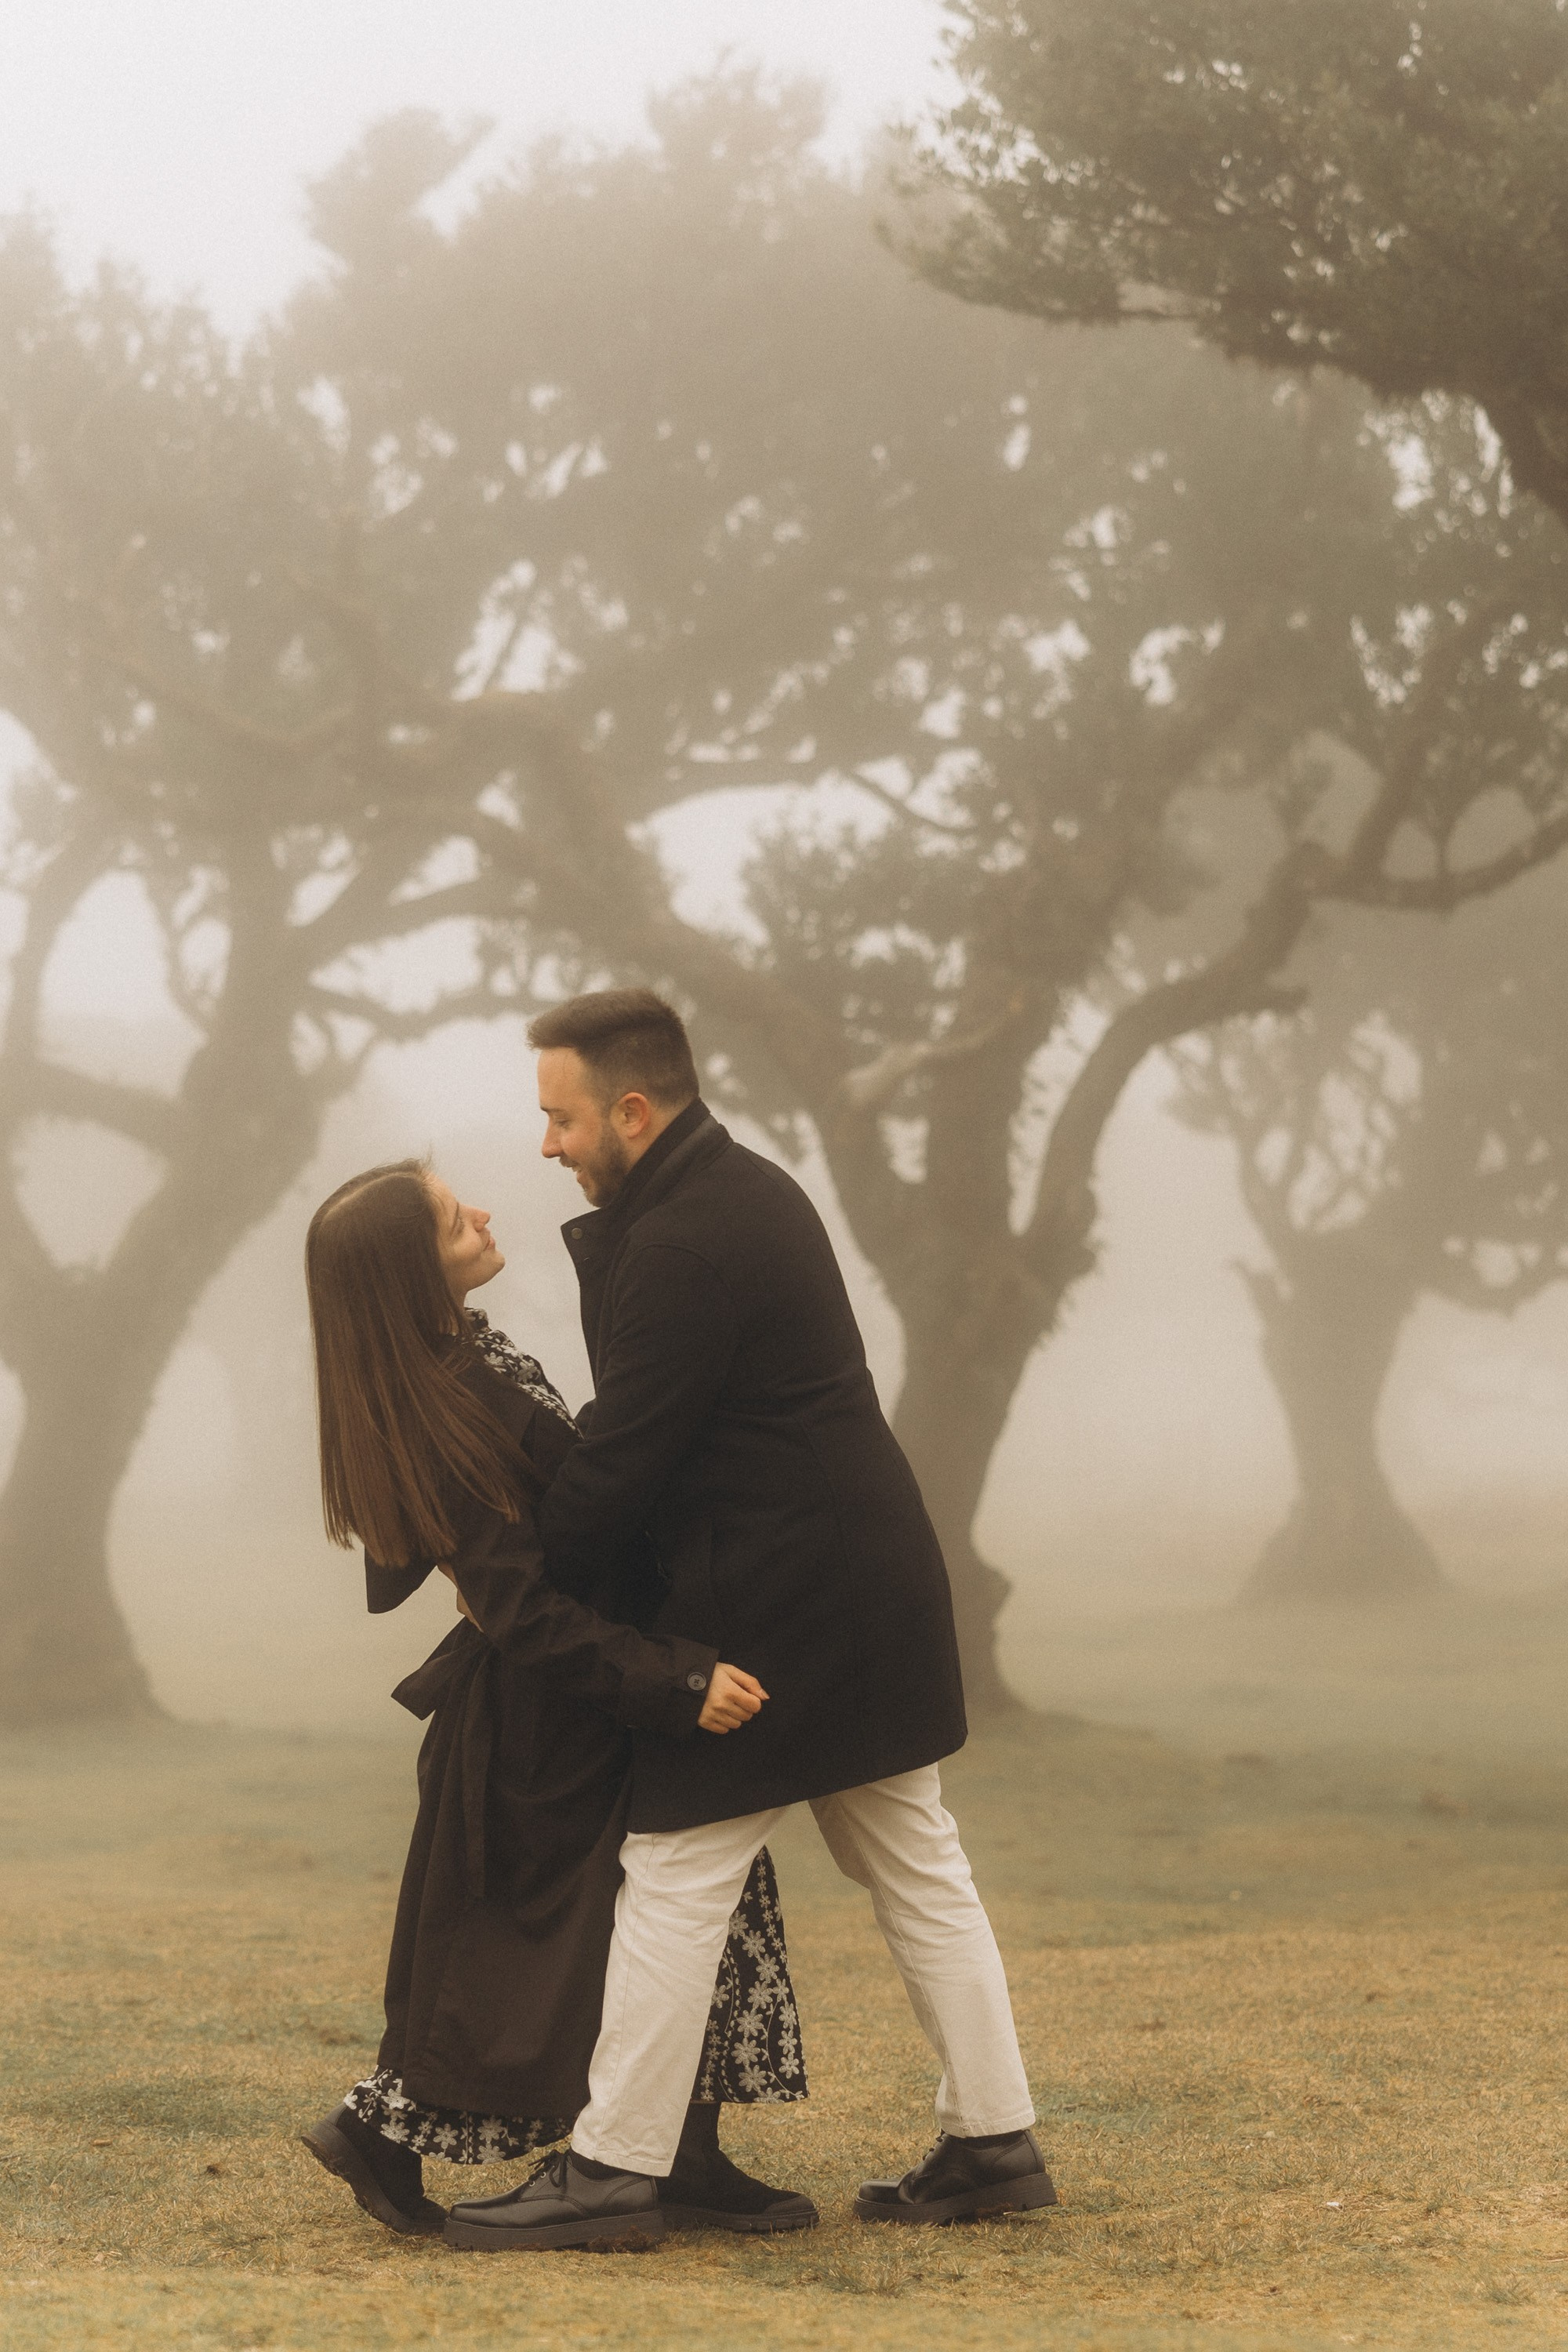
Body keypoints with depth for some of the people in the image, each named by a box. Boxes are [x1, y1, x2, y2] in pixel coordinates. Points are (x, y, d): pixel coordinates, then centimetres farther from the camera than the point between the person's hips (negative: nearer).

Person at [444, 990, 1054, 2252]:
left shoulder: (681, 1251, -20)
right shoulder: (751, 1190, 12)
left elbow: (620, 1461, -17)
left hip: (770, 1613, -10)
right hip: (873, 1590, 10)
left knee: (677, 1875, -3)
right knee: (917, 1869, 13)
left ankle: (615, 2160, 2)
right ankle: (994, 2143, 17)